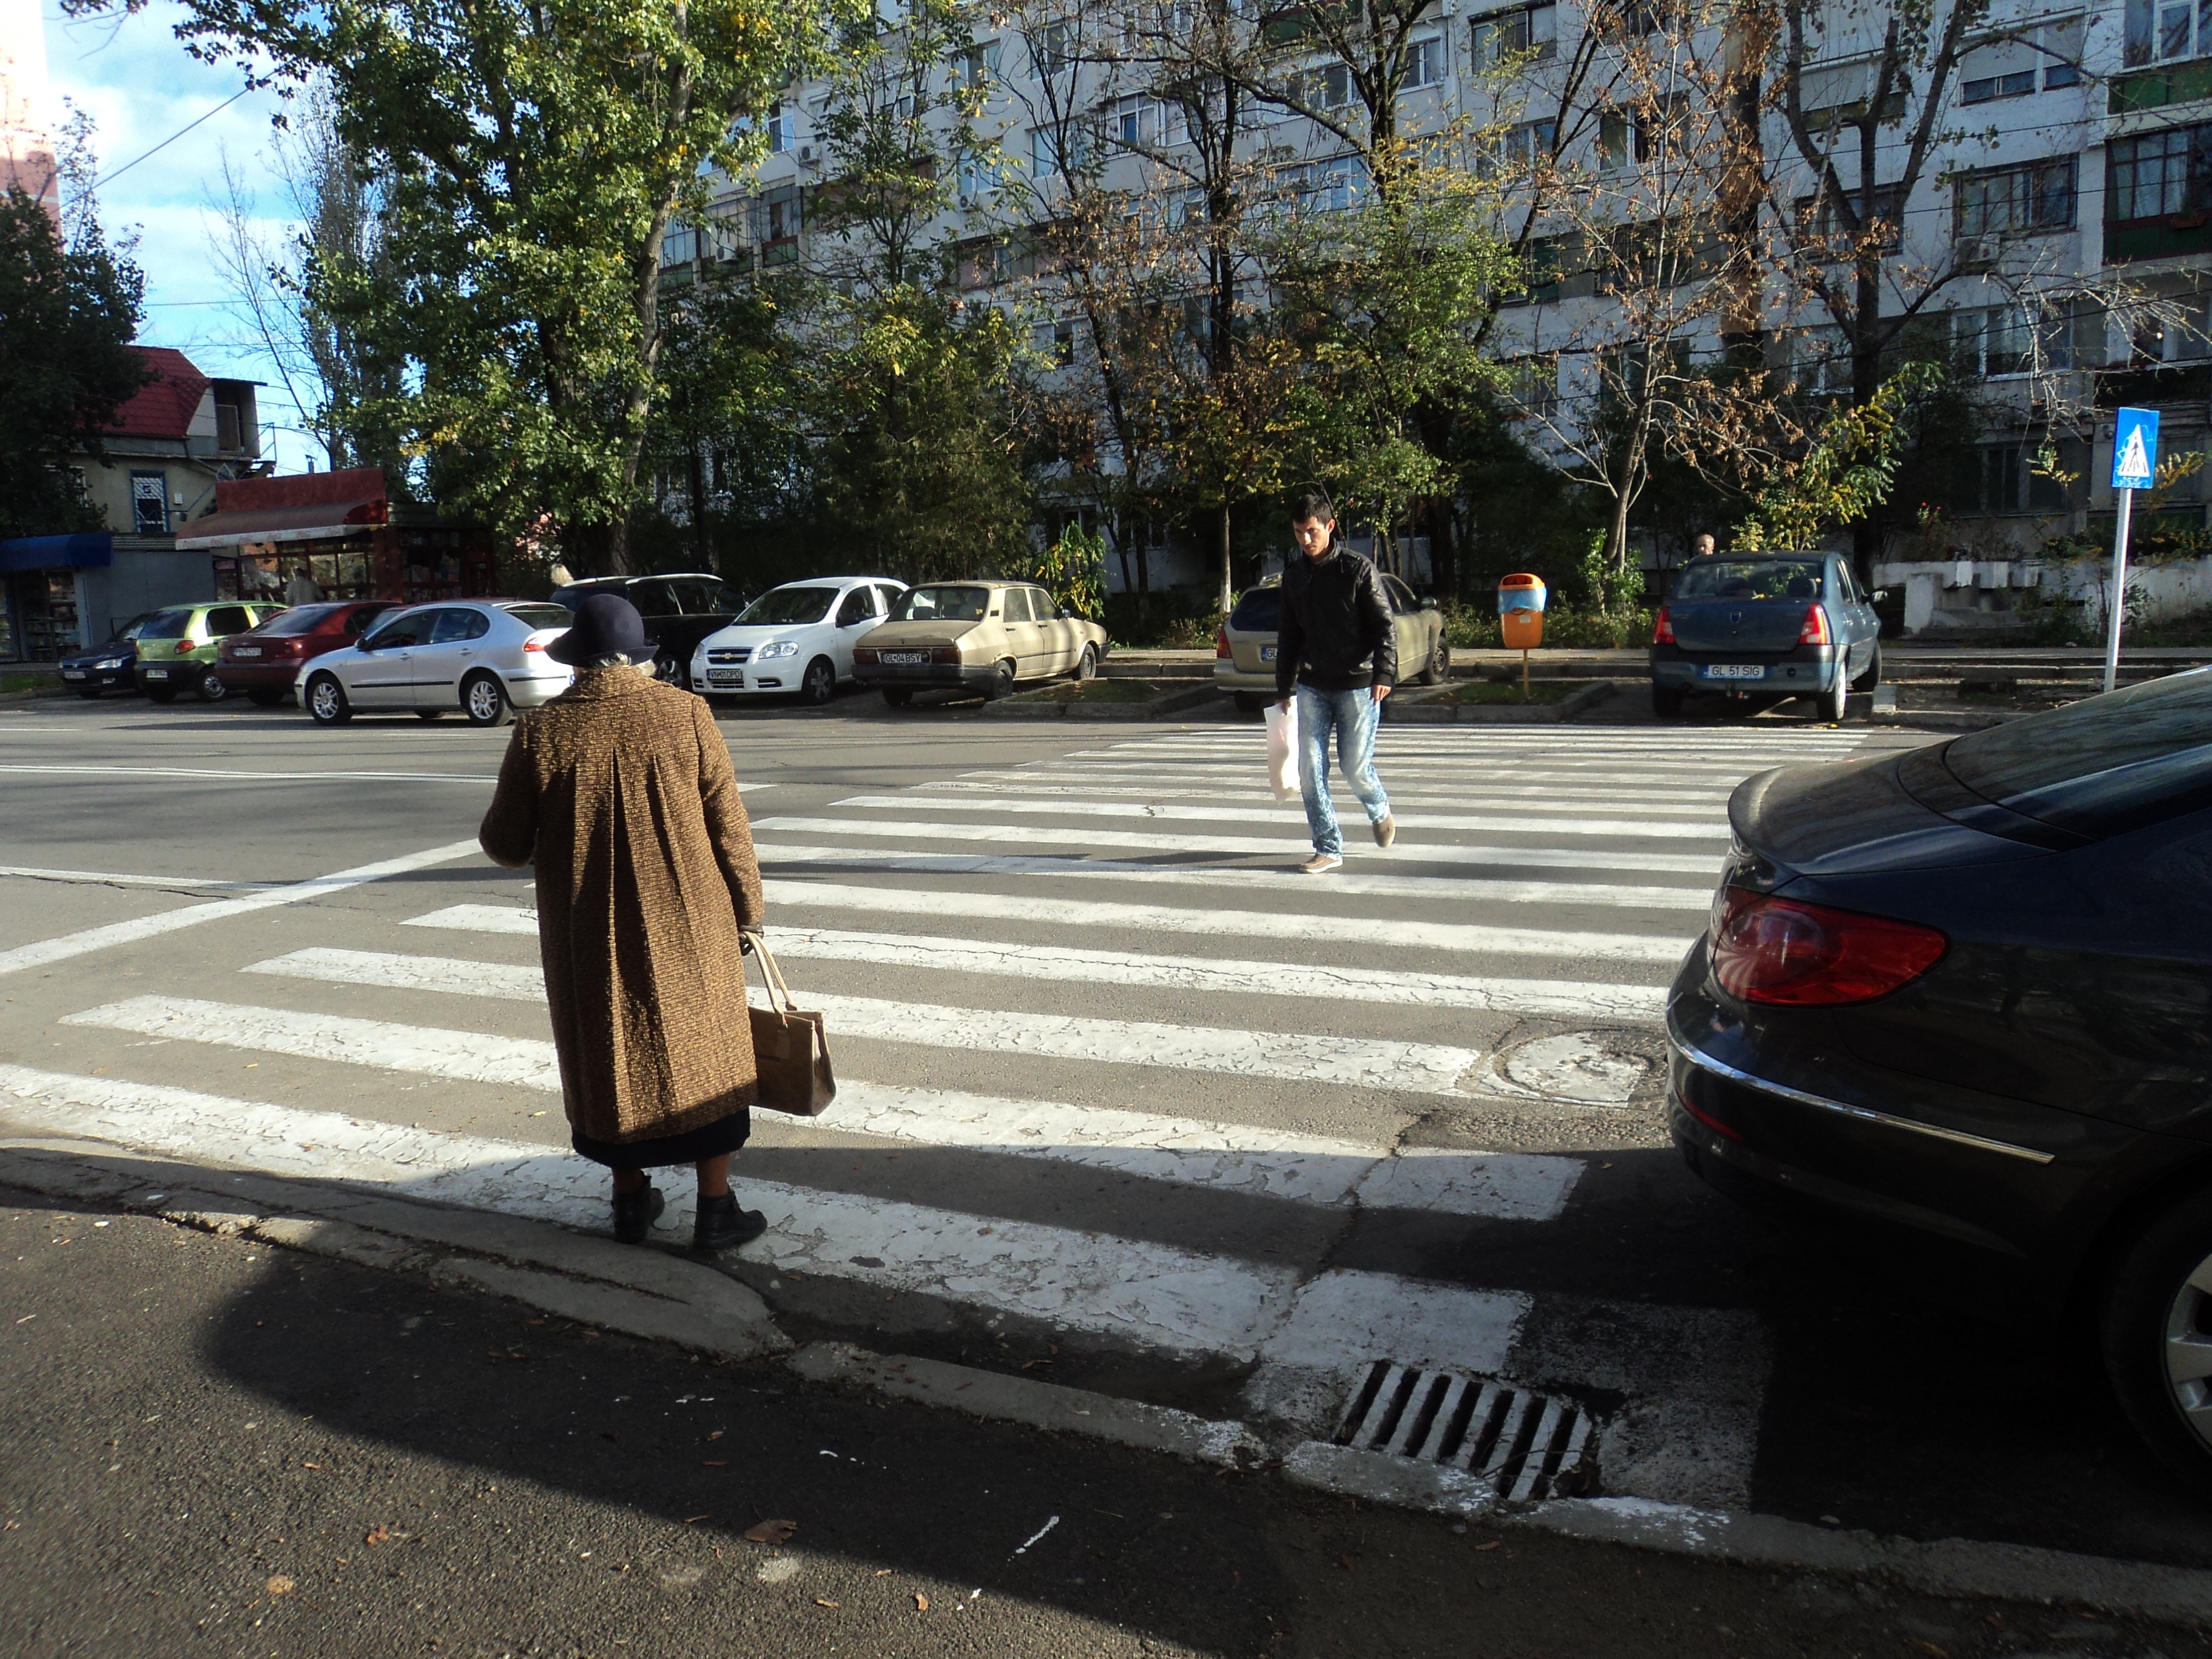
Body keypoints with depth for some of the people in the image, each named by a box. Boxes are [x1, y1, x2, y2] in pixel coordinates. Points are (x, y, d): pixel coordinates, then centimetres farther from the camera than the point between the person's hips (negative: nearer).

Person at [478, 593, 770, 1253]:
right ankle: (716, 1210, 14)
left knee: (609, 1059, 16)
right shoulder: (685, 716, -8)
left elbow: (505, 845, 0)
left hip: (588, 938, 1)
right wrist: (745, 912, 6)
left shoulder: (540, 731, -7)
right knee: (704, 1055, 11)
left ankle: (632, 1199, 27)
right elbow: (728, 827, -5)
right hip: (687, 928, -1)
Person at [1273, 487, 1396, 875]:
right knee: (1310, 769, -2)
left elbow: (1385, 625, -7)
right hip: (1312, 687, 5)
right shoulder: (1293, 574, 9)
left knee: (1355, 766, -1)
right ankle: (1329, 850, 8)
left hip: (1357, 685, -5)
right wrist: (1282, 688, 17)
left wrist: (1384, 673, -19)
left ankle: (1381, 813, 32)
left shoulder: (1357, 569, -7)